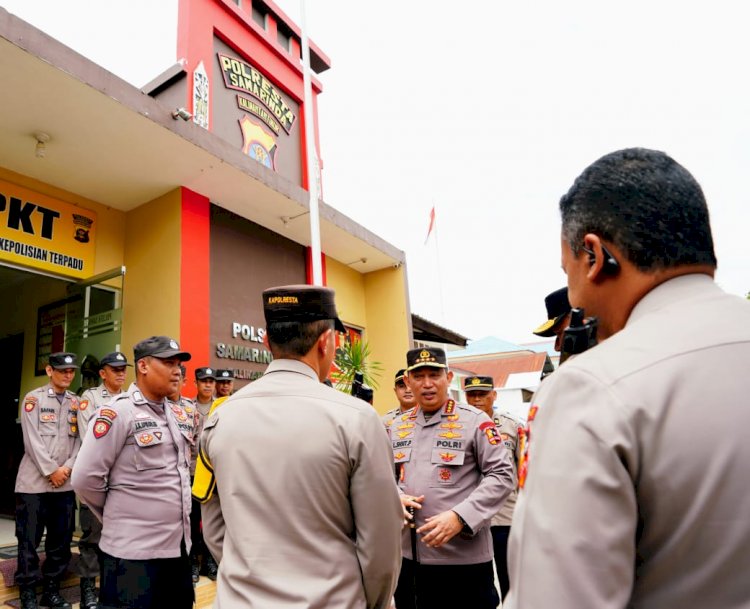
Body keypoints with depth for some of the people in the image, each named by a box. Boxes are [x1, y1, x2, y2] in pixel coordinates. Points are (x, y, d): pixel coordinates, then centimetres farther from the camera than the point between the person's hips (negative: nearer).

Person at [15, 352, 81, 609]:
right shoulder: (33, 398, -2)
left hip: (65, 483, 4)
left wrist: (67, 467, -7)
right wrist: (51, 470, -10)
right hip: (34, 481, -3)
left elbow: (80, 439, 6)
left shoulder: (76, 402, 9)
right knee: (29, 540, 4)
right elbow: (32, 440, -8)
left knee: (61, 540, 9)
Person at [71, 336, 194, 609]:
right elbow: (85, 478, -13)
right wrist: (116, 515, 0)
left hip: (179, 545, 7)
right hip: (133, 549, -7)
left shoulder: (181, 415, 8)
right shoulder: (118, 412, -13)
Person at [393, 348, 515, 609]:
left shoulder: (475, 421, -8)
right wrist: (395, 497, -8)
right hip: (408, 554, 5)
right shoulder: (397, 426, 7)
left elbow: (502, 476, -11)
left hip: (464, 557, -4)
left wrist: (460, 516, -20)